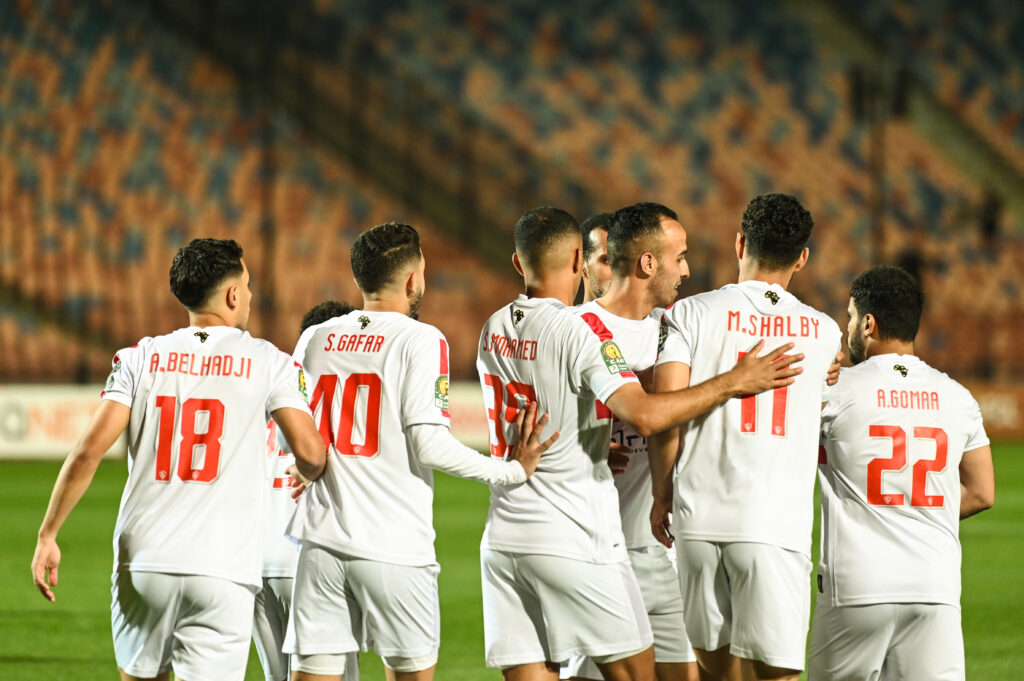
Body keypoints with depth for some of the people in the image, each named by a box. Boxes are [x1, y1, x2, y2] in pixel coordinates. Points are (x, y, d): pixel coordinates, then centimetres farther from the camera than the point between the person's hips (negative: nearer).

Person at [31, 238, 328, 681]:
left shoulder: (141, 359, 7)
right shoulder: (268, 364, 3)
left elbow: (90, 450, -2)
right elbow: (310, 453, -5)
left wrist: (48, 535, 4)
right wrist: (309, 478, 21)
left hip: (143, 561, 2)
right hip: (222, 572, -2)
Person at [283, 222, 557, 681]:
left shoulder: (314, 340, 9)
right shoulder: (421, 341, -5)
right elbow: (428, 444, -13)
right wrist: (513, 470, -4)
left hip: (321, 539, 3)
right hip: (393, 547, -3)